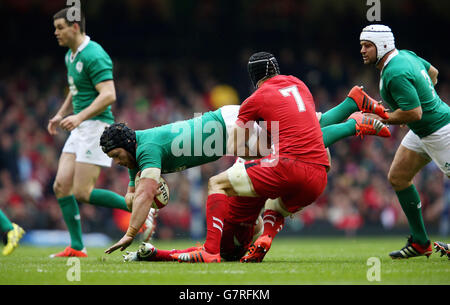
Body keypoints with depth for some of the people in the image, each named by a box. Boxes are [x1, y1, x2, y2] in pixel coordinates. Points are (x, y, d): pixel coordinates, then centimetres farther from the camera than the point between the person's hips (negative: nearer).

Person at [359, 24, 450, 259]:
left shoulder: (395, 74, -27)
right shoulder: (405, 55, 3)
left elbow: (414, 113, -30)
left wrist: (382, 119, -18)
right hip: (422, 132, 11)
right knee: (397, 177, 8)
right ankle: (420, 242, 12)